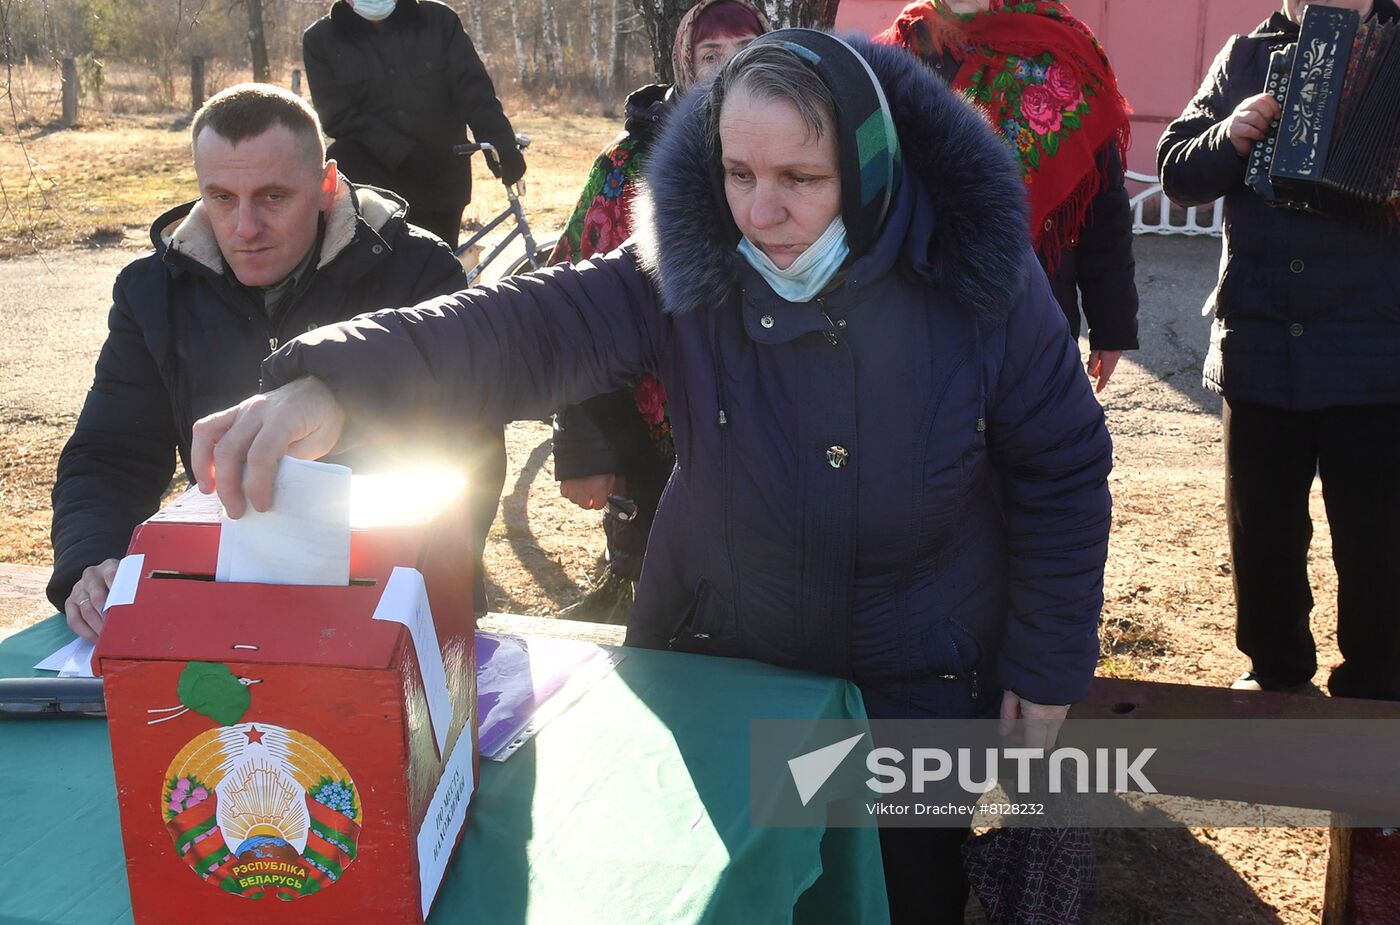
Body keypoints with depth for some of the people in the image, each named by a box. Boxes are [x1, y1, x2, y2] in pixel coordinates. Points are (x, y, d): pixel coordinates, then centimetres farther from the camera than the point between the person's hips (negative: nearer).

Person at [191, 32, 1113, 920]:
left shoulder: (975, 275, -18)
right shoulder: (687, 272, -17)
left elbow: (1062, 470, -8)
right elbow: (529, 325, -32)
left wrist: (1047, 668, -5)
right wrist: (337, 383, -49)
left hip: (926, 687, -1)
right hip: (718, 664, 1)